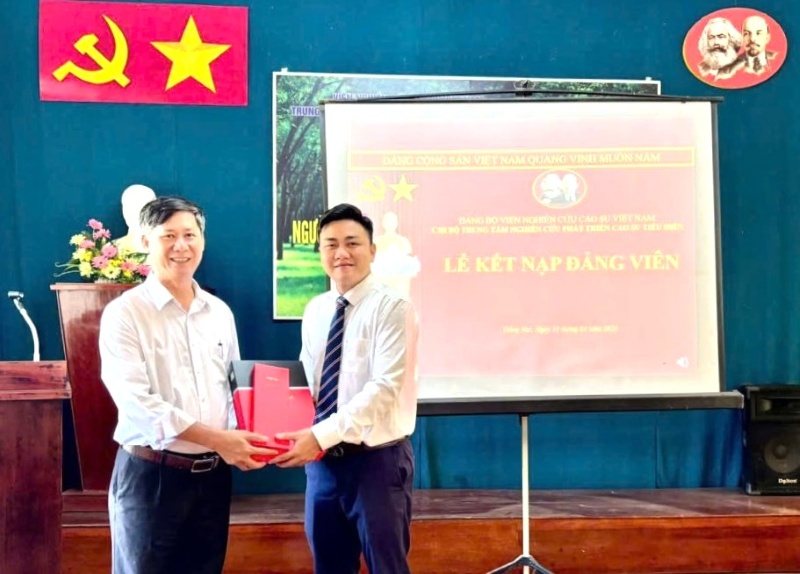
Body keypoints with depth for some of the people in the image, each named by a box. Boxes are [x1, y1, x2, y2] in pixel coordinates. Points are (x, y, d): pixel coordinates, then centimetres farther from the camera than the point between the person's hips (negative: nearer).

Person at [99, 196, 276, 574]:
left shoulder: (219, 312, 10)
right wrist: (217, 439, -20)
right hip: (151, 474, -5)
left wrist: (241, 437, -5)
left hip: (212, 473, 5)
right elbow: (135, 402, -18)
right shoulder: (125, 313, -9)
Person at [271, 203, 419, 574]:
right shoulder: (314, 311, 10)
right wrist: (299, 435, -4)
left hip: (377, 460, -6)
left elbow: (384, 389, -20)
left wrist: (321, 435, -26)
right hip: (323, 460, 6)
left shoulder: (392, 307, -11)